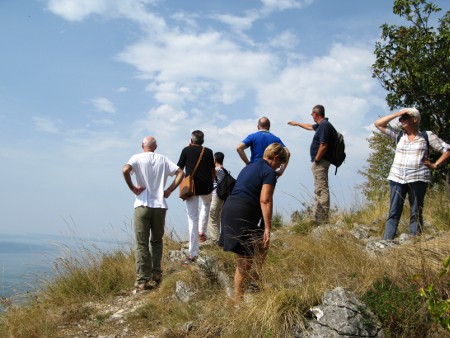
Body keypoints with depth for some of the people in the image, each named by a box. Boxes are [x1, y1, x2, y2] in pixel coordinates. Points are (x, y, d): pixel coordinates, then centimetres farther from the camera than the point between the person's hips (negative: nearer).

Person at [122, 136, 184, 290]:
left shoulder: (137, 158, 1)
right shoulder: (163, 159, 10)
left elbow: (125, 170, -19)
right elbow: (180, 173, 3)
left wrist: (132, 187, -7)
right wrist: (169, 190, 4)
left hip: (142, 205, -2)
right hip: (160, 206, 2)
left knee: (142, 244, 2)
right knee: (157, 241, 18)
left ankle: (143, 280, 1)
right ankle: (156, 275, 13)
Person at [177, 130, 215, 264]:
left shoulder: (186, 150, 2)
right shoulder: (208, 152, 5)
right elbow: (213, 172, 8)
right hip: (206, 187, 1)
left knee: (192, 219, 1)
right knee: (206, 204, 35)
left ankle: (193, 254, -2)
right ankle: (202, 231, 21)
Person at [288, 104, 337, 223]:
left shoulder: (324, 125, -15)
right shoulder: (321, 125, 17)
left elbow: (323, 146, -22)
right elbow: (310, 127, 39)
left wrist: (316, 160, -14)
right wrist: (297, 123, 50)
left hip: (320, 162, -11)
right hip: (320, 162, 11)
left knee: (321, 190, -11)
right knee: (319, 190, 13)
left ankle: (323, 220, -12)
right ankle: (318, 218, 20)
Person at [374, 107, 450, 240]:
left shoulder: (427, 136, 6)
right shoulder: (398, 135, 14)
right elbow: (378, 124, 12)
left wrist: (435, 165, 0)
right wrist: (397, 113, 6)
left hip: (417, 179, -2)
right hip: (397, 178, 3)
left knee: (416, 213, 2)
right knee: (393, 212, -1)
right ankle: (387, 242, -3)